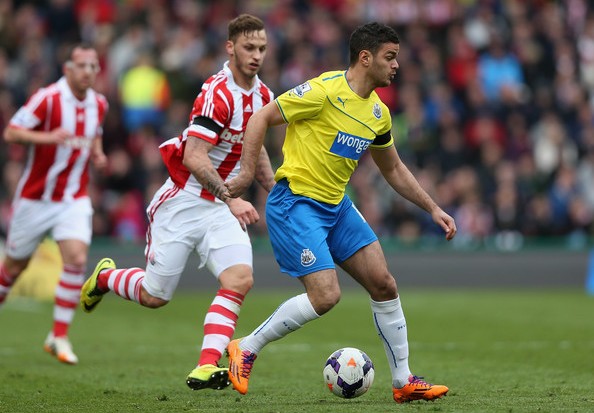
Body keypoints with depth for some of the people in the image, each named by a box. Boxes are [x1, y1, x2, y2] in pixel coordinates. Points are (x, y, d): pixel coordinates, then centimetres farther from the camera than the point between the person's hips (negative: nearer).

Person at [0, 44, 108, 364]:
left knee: (77, 259, -17)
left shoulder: (99, 104, 3)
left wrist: (97, 154, 3)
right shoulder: (47, 98, -15)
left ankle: (59, 337, -9)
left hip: (74, 199, 3)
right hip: (35, 198, -3)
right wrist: (47, 137, -35)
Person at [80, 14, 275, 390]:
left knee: (240, 279, -19)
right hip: (184, 201, -6)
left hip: (222, 206, 6)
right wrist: (231, 199, -32)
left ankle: (206, 369, -21)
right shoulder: (218, 93, -21)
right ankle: (105, 277, 35)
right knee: (155, 297, 2)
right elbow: (194, 158, -27)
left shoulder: (263, 96, 5)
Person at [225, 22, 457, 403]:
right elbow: (262, 118, -13)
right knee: (326, 295, -17)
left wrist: (433, 208, 19)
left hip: (337, 206, 8)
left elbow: (393, 169, 23)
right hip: (296, 203, -8)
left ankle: (403, 382, 12)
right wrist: (247, 173, -21)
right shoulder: (324, 90, -16)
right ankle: (246, 349, 1)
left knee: (384, 285, 2)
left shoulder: (378, 113, 9)